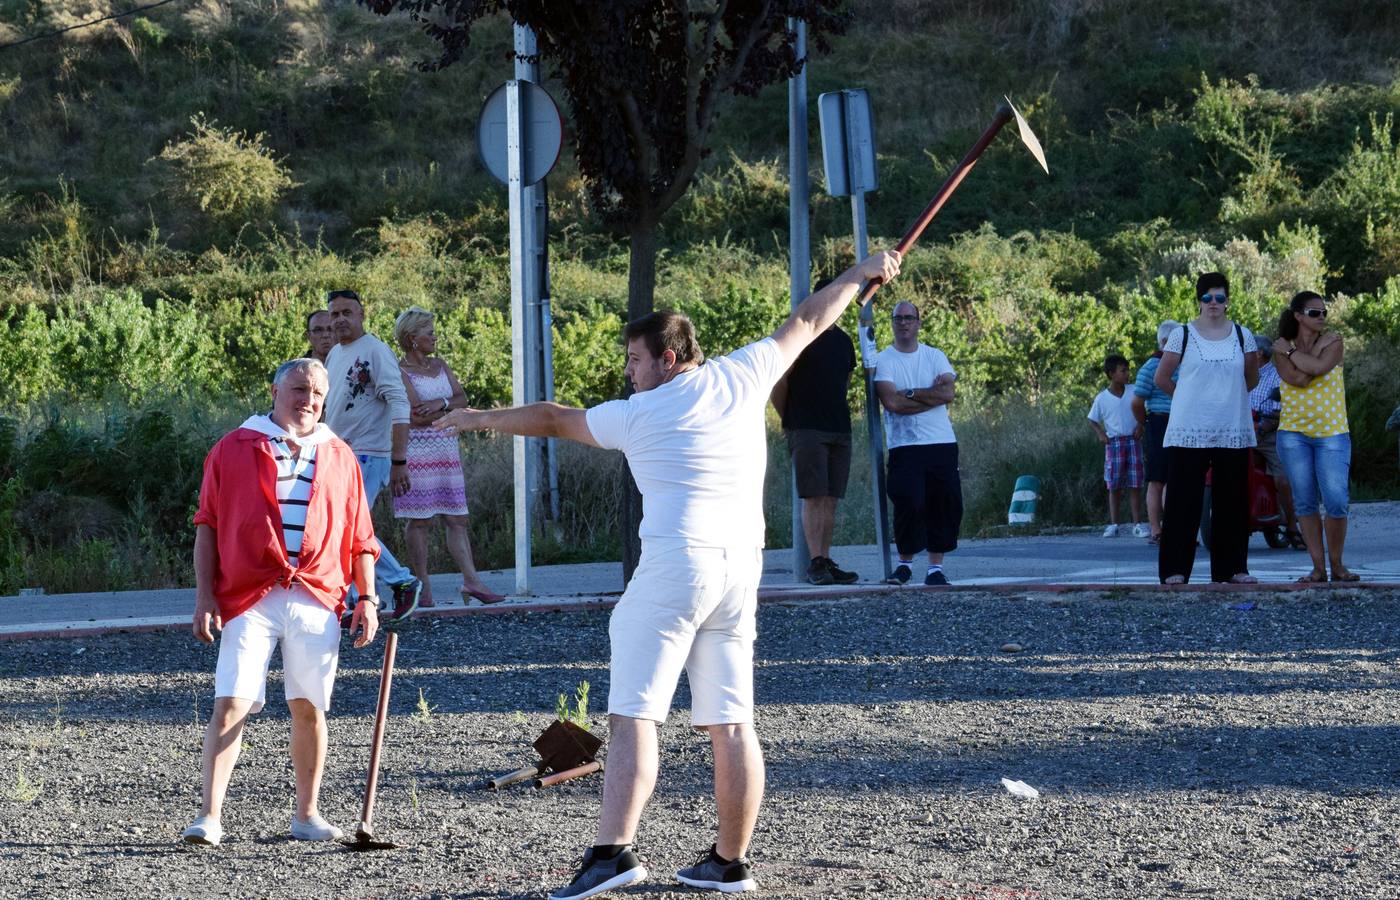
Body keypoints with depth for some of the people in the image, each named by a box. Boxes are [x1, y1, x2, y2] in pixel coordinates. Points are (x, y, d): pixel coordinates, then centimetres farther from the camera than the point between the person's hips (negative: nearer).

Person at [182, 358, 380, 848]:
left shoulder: (339, 457, 14)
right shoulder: (233, 449, 6)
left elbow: (360, 536, 16)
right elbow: (207, 527, 5)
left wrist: (367, 598, 8)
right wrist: (204, 594, -2)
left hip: (317, 601, 3)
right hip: (248, 600, -2)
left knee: (308, 708, 6)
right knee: (229, 705, -11)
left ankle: (307, 814, 18)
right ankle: (210, 817, -12)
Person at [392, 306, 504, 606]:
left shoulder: (440, 366, 16)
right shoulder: (400, 372, -6)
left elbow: (462, 398, 7)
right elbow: (418, 416, -15)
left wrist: (440, 403, -13)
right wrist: (451, 406, -3)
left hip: (446, 449, 7)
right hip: (416, 450, -7)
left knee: (457, 518, 2)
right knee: (418, 520, -4)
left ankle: (471, 581, -2)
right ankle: (423, 587, -1)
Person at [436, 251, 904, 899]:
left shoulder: (637, 414, 1)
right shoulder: (741, 376, 10)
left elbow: (552, 419, 15)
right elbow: (805, 323, 25)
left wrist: (483, 419, 30)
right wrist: (860, 273, 39)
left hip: (674, 564, -6)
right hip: (741, 567, 6)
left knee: (633, 717, -11)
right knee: (731, 724, 10)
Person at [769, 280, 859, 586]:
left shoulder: (843, 340, 16)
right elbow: (778, 385, -4)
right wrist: (790, 420, 4)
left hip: (839, 431, 7)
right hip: (807, 431, -7)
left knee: (831, 500, 5)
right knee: (814, 498, -11)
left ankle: (826, 562, 7)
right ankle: (816, 563, -13)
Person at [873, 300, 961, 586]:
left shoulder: (936, 356, 12)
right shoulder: (883, 360, 3)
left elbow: (948, 393, -5)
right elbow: (891, 402, -13)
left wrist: (910, 393, -9)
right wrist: (932, 395, -8)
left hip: (942, 444, 3)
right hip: (904, 446, -3)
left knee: (946, 504, 0)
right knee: (909, 504, -13)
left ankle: (936, 567, 8)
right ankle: (905, 563, 4)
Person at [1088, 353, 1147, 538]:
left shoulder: (1134, 392, 2)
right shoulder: (1102, 398, 0)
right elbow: (1092, 421, 9)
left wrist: (1141, 426, -5)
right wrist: (1100, 434, -8)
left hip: (1133, 440, 1)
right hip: (1114, 443, -1)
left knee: (1135, 486, 0)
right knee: (1114, 486, 1)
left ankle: (1138, 524, 2)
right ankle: (1113, 525, 5)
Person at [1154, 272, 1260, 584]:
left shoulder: (1242, 335, 7)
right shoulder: (1183, 335, 0)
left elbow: (1251, 379, 18)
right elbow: (1161, 378, 6)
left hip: (1233, 433, 2)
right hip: (1189, 432, -2)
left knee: (1232, 501, 4)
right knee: (1183, 500, -4)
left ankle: (1232, 567, 11)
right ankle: (1175, 569, -2)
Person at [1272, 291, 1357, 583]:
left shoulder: (1333, 341, 3)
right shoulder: (1282, 349, 5)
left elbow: (1319, 366, -17)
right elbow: (1298, 379, -14)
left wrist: (1290, 351, -6)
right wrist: (1318, 348, -11)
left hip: (1332, 433, -1)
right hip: (1294, 433, 1)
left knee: (1336, 501, -10)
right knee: (1305, 502, 2)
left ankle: (1337, 565, 4)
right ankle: (1318, 567, 7)